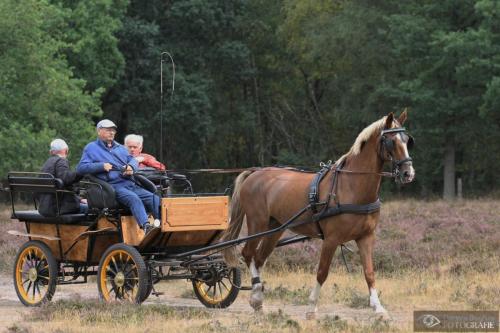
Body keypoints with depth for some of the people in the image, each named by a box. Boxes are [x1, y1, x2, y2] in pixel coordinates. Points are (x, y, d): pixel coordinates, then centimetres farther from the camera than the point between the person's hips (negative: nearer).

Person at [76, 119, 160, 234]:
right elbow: (80, 168, 2)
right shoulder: (91, 148, 12)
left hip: (130, 184, 7)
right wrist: (101, 166, -11)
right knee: (134, 199, -35)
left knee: (155, 199, -14)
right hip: (113, 186, -7)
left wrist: (131, 167, -3)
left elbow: (133, 160, 23)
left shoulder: (120, 148, 31)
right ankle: (146, 227, -50)